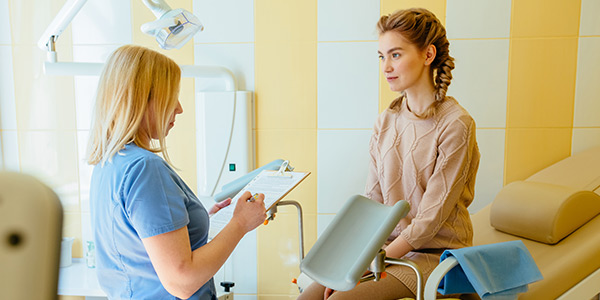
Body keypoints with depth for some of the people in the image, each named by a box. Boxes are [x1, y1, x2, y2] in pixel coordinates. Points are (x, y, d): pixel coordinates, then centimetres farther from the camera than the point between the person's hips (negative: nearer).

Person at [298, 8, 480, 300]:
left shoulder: (456, 125, -15)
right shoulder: (385, 122, 4)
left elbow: (432, 216, -16)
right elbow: (372, 200, 3)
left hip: (434, 254, -5)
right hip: (388, 245, 5)